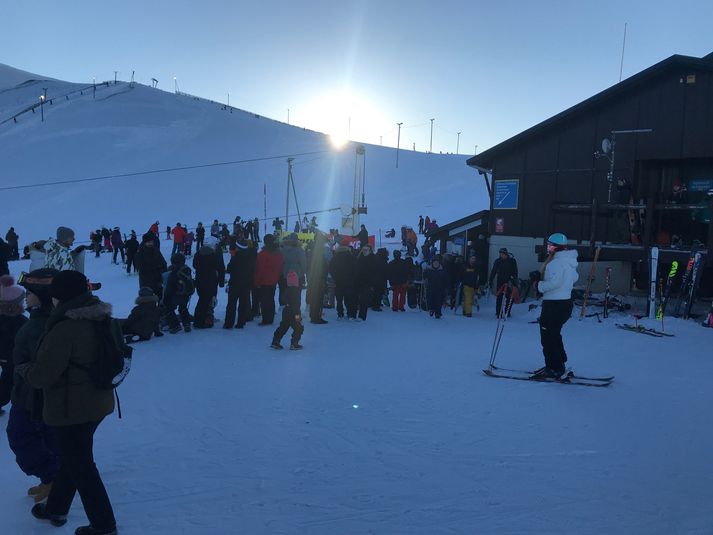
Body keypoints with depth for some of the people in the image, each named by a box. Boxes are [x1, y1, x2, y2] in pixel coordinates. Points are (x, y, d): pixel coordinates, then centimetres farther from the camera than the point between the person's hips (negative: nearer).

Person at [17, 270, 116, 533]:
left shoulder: (65, 329, -25)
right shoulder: (100, 321, 1)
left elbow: (41, 375, -20)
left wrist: (22, 369, 0)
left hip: (71, 408, -8)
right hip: (98, 402, 8)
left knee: (80, 465, 7)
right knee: (72, 457, 25)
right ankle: (56, 508, 45)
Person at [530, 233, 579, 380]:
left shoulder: (556, 262, -19)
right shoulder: (569, 261, 11)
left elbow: (555, 282, -27)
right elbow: (574, 278, 22)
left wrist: (539, 286, -12)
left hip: (554, 304, -10)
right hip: (566, 301, 10)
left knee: (548, 337, -3)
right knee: (554, 335, 20)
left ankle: (555, 369, 0)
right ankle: (559, 365, 28)